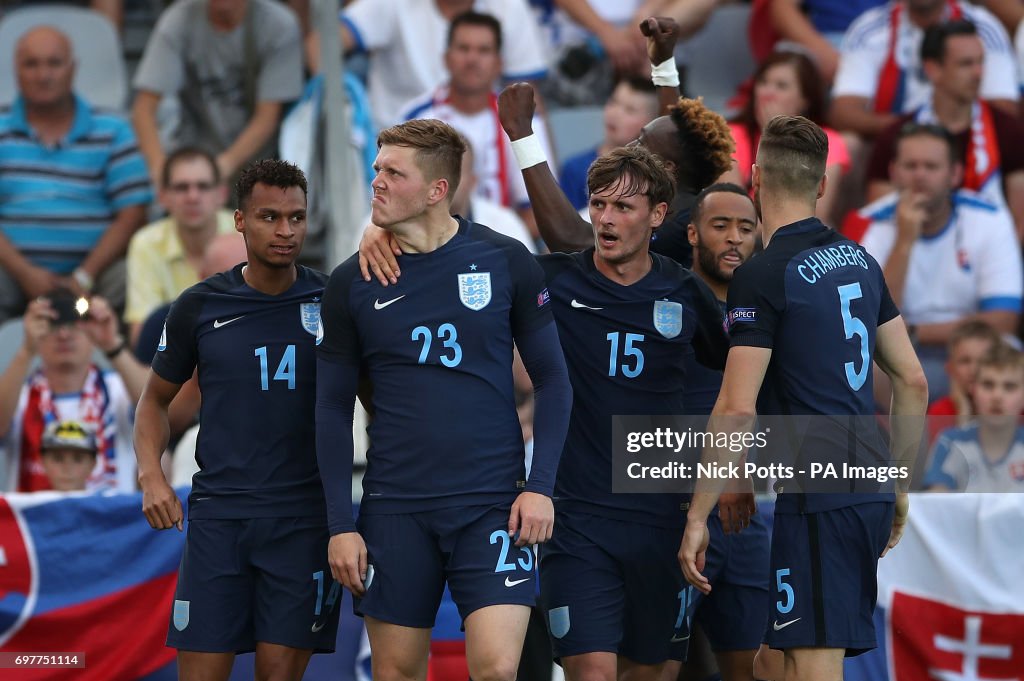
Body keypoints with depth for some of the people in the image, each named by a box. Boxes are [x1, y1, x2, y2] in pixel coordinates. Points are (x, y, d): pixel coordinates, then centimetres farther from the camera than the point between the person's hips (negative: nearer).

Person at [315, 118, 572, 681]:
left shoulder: (505, 262, -1)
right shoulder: (352, 283, 3)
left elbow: (552, 381, 4)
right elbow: (334, 408, 7)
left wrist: (540, 485, -6)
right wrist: (340, 524, 0)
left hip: (493, 504, -2)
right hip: (395, 508, 2)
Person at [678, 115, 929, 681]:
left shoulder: (763, 276, -10)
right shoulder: (860, 262, 13)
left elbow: (737, 410, -16)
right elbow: (913, 383, 17)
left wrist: (697, 517, -11)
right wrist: (899, 485, 26)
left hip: (816, 500, -8)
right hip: (869, 496, 8)